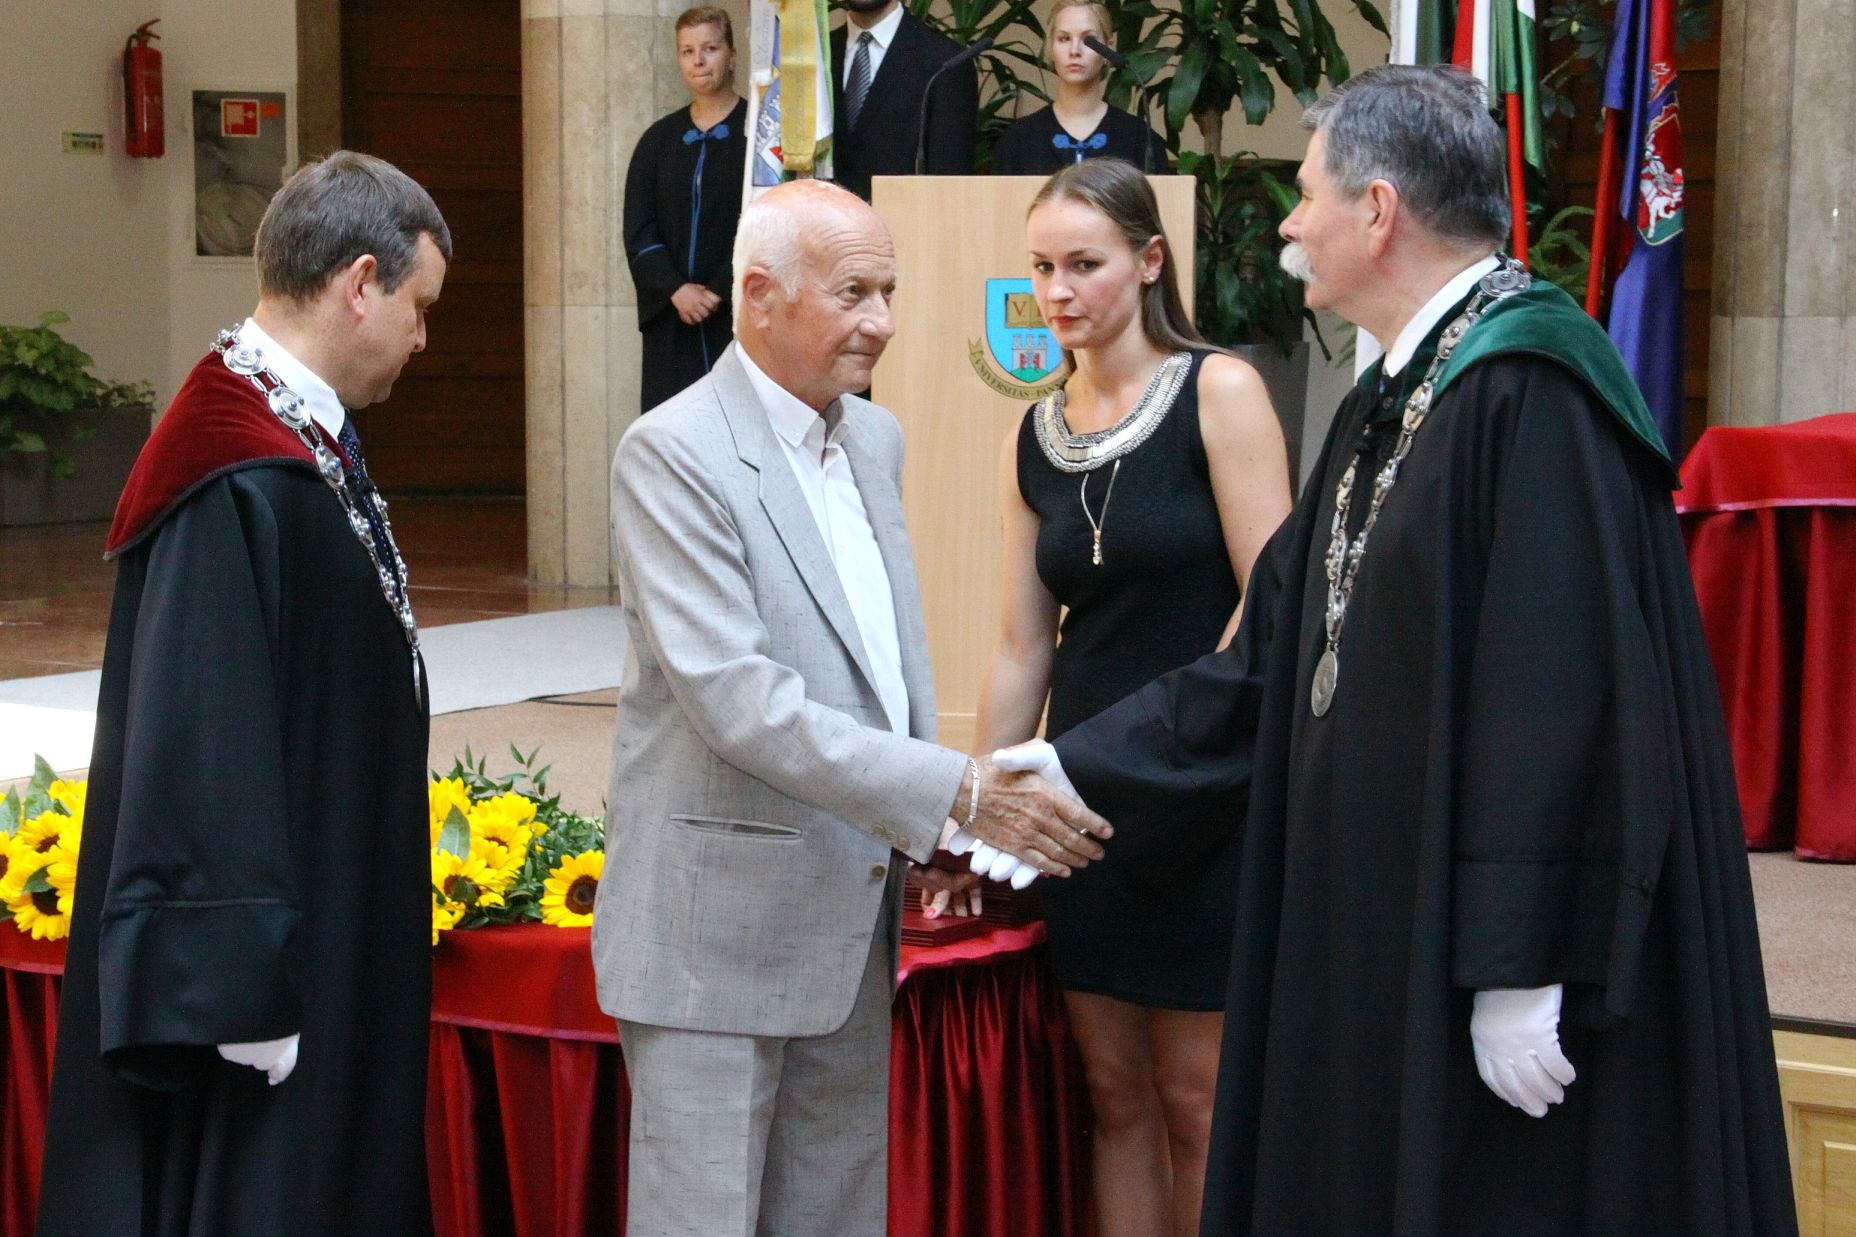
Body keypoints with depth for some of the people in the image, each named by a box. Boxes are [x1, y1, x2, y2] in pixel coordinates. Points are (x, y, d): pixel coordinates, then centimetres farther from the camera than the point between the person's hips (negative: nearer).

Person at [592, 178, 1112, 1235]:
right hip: (720, 933, -7)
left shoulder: (876, 437, 11)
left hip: (855, 921, 8)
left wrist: (932, 832, 4)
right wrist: (955, 794, -24)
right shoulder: (672, 455, -15)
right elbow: (735, 698, -23)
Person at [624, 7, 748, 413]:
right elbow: (638, 231, 6)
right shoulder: (659, 140, 12)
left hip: (739, 313, -3)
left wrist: (718, 291, -13)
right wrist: (676, 289, -10)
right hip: (672, 320, 3)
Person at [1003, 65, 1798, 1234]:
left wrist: (1525, 968, -24)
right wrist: (1075, 765, 16)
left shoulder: (1530, 391, -17)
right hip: (1388, 932, 9)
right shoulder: (1393, 402, 13)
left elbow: (1570, 700, -23)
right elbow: (1276, 653, 17)